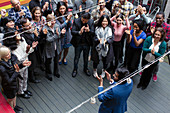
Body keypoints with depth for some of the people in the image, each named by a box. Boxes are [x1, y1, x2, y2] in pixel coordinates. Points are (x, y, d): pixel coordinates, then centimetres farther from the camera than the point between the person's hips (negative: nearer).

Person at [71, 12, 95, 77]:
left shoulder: (91, 22, -8)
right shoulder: (76, 21, -14)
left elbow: (93, 33, -9)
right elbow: (72, 32, -18)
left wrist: (89, 31, -31)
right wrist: (79, 32, -37)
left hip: (87, 43, 2)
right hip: (78, 43, -2)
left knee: (86, 57, 19)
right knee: (76, 57, 13)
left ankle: (86, 69, 42)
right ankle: (75, 70, 34)